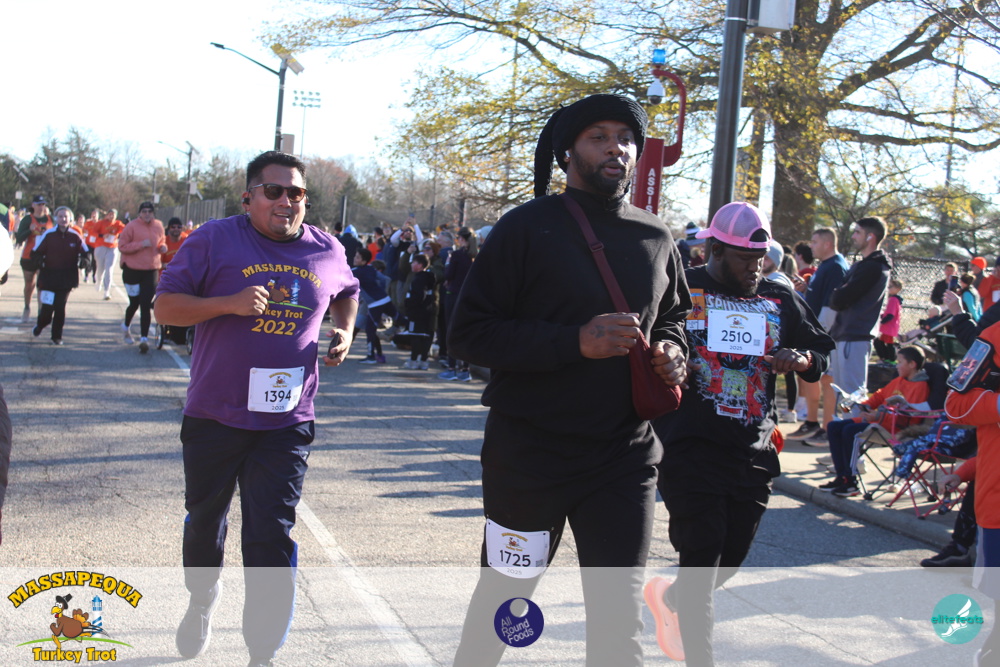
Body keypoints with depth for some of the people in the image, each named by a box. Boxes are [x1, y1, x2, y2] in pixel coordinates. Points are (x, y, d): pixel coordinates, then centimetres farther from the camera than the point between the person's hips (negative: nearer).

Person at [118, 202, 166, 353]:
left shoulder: (158, 226, 5)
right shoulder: (132, 226, -9)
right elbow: (122, 246, -10)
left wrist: (163, 247, -1)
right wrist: (141, 244, -21)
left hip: (151, 270, 2)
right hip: (132, 269, -2)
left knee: (146, 305, -6)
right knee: (134, 302, 10)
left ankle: (144, 339, -7)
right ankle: (126, 326, 41)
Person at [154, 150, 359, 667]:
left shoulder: (327, 251, 4)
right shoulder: (215, 239, -5)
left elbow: (347, 292, 27)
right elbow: (165, 306, -6)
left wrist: (344, 330, 6)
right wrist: (229, 303, -20)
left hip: (285, 421, 0)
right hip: (214, 415, 0)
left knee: (271, 536, -3)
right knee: (204, 521, 19)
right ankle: (202, 600, 48)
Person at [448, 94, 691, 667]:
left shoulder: (657, 239, 7)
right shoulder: (528, 227, -7)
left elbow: (672, 317, 24)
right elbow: (470, 334, -12)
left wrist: (672, 351, -1)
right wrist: (576, 341, -22)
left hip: (626, 454, 3)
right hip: (529, 452, -3)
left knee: (620, 613, 6)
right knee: (503, 596, 14)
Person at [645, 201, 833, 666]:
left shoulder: (780, 300, 10)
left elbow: (820, 353, 17)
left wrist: (801, 360, -6)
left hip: (754, 453, 5)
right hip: (691, 449, -5)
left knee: (731, 558, 13)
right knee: (701, 557, -6)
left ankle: (668, 597, 42)